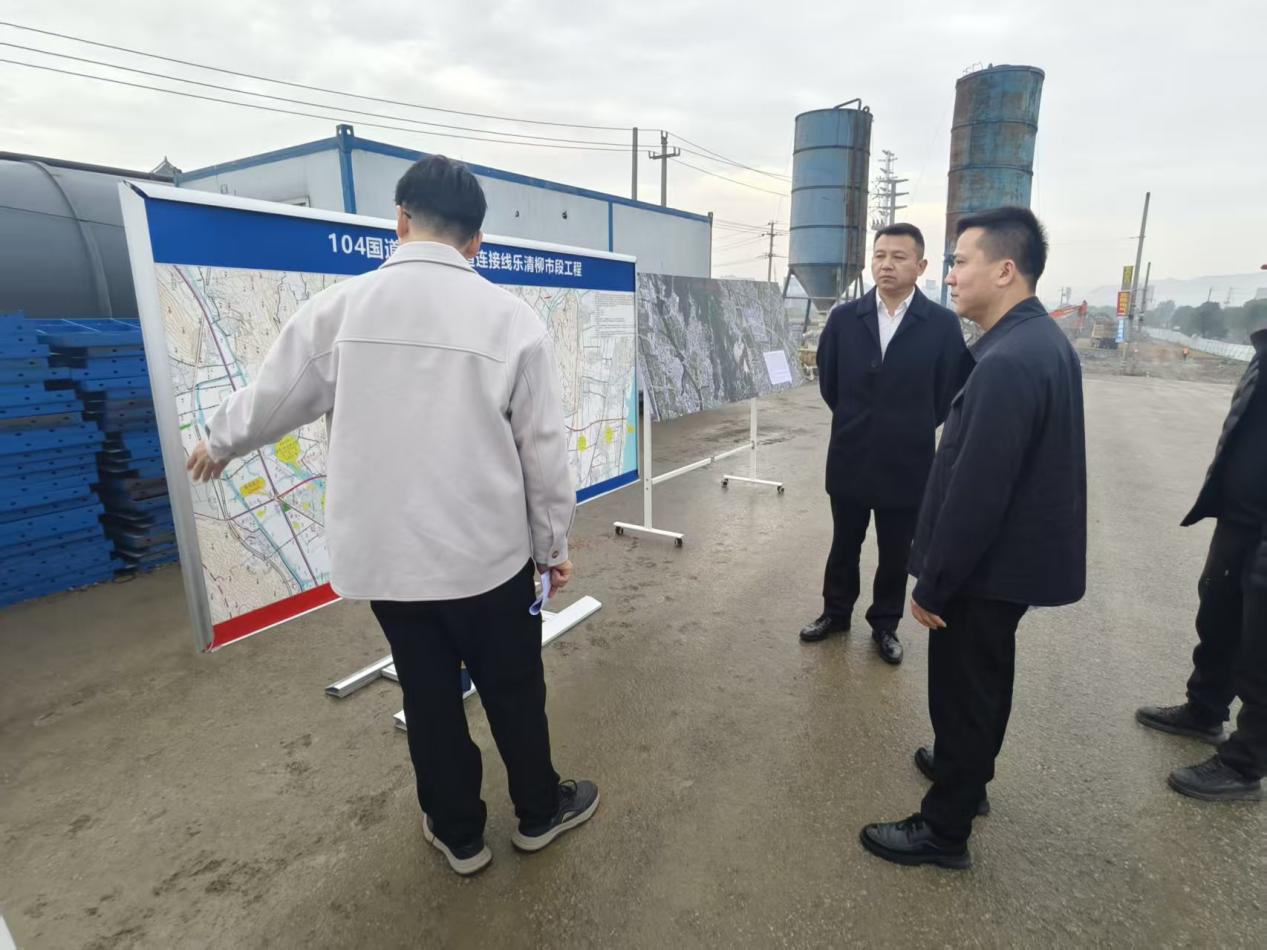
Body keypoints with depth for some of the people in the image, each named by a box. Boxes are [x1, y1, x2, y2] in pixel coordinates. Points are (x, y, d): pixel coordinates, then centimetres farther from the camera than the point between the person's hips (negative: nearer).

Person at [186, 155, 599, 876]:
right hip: (488, 551, -2)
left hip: (383, 553, 2)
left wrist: (218, 445, 33)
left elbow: (271, 399, 11)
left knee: (429, 696, 19)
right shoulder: (513, 319, -9)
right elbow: (545, 448, -6)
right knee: (513, 690, 18)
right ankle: (540, 813, 41)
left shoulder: (339, 307, -4)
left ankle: (458, 833, 40)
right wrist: (554, 543, 7)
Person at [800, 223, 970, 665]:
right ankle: (836, 612, 35)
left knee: (896, 553, 12)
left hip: (906, 463, -1)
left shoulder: (943, 324, -7)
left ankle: (885, 624, 32)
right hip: (850, 458, 2)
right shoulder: (844, 317, -2)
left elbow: (950, 391, 1)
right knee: (844, 544, 16)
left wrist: (914, 429, 6)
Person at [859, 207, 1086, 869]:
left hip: (987, 567, -9)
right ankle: (968, 770, 48)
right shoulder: (1042, 341, 5)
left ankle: (944, 828, 27)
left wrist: (932, 585, -18)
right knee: (984, 681, 26)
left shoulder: (1007, 362, -27)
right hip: (1014, 554, 10)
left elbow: (975, 493, -28)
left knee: (961, 691, 7)